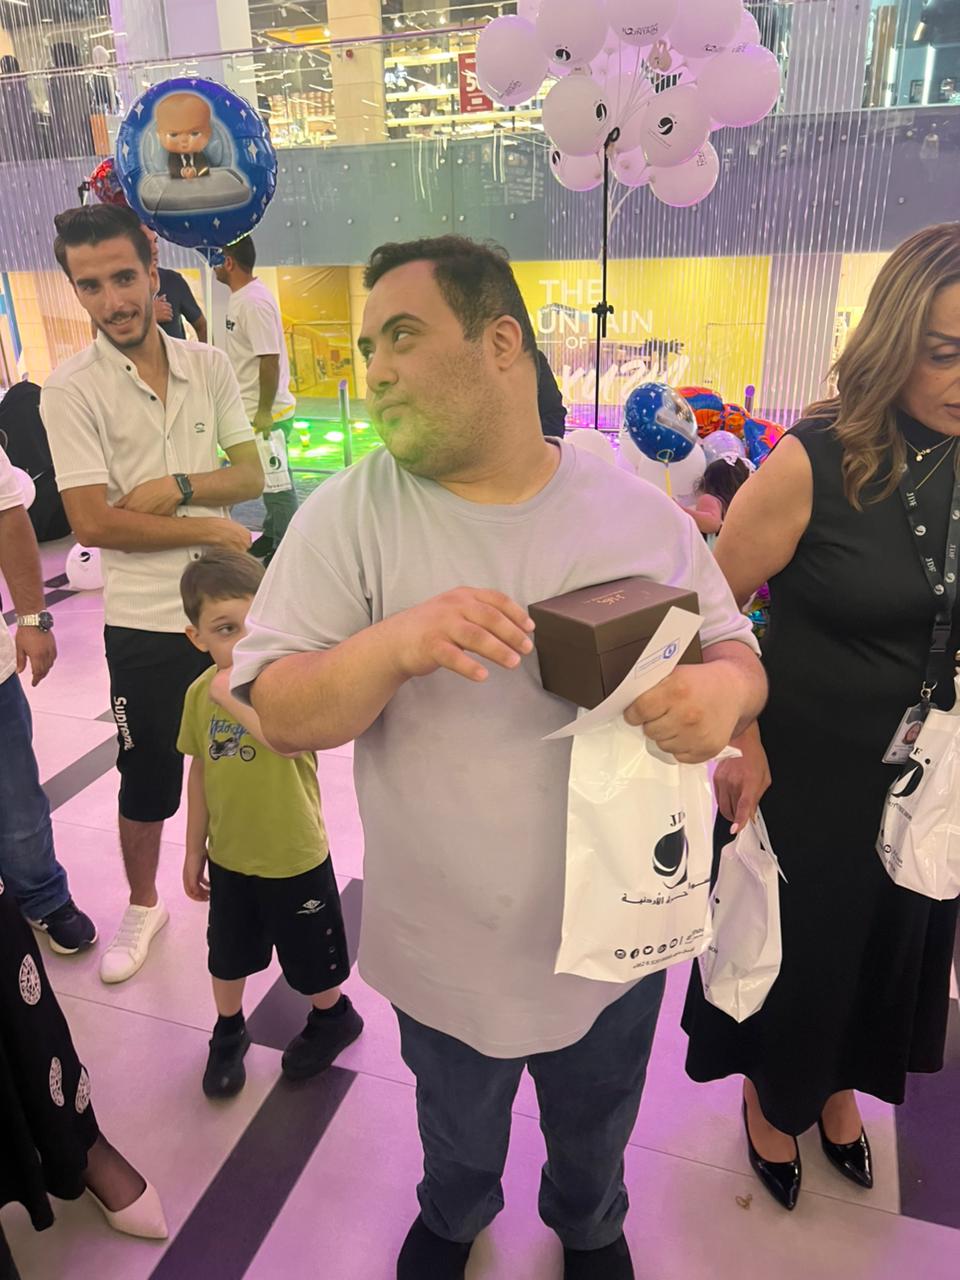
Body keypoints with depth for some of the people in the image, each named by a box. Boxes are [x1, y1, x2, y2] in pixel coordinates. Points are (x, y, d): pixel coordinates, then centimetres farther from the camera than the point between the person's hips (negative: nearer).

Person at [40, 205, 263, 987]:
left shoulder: (209, 366, 1)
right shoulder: (72, 392, -10)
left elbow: (252, 476, -1)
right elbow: (94, 522, -17)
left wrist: (177, 488, -17)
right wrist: (213, 528, -15)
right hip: (145, 622, -3)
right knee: (147, 780, 13)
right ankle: (142, 906, 38)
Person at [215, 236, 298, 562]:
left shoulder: (254, 302, -19)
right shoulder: (242, 297, 12)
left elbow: (270, 359, -23)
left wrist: (264, 412, -21)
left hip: (267, 413, -10)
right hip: (253, 410, 10)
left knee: (276, 482, -1)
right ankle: (273, 536, 30)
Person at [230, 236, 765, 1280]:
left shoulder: (641, 513, -10)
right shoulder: (348, 514, -14)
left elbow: (734, 653, 0)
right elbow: (279, 714, -16)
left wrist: (724, 688, -25)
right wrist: (394, 644, -36)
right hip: (446, 949, 0)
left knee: (596, 1135, 30)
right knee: (458, 1136, 30)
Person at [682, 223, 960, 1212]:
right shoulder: (814, 464, -20)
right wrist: (740, 740, -18)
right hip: (803, 774, -5)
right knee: (793, 947, 17)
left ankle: (839, 1085, 57)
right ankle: (771, 1096, 50)